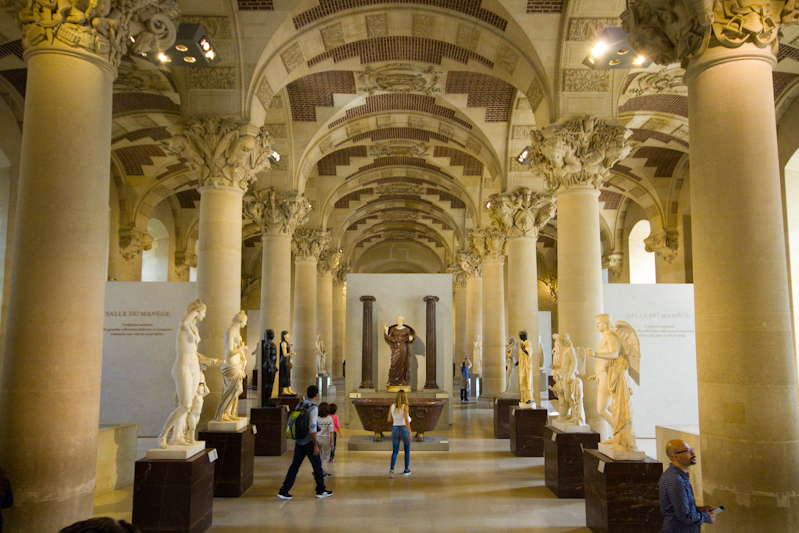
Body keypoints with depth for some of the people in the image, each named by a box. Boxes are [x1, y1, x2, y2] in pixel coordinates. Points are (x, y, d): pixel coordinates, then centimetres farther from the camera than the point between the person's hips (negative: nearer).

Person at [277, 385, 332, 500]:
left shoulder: (300, 405, 6)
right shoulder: (313, 408, -17)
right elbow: (312, 428, -22)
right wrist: (315, 445, -16)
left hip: (298, 441, 7)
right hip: (309, 442, -7)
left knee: (295, 465, 8)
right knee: (317, 466, 8)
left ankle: (284, 491, 4)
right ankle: (321, 491, 19)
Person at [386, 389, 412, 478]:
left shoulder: (392, 406, 1)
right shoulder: (405, 406, -12)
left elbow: (389, 419, 7)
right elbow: (406, 420, -20)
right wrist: (410, 433, -19)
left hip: (395, 429, 3)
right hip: (404, 429, -3)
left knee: (395, 452, 6)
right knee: (407, 450, 18)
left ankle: (392, 469, -16)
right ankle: (406, 470, 24)